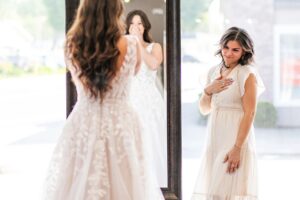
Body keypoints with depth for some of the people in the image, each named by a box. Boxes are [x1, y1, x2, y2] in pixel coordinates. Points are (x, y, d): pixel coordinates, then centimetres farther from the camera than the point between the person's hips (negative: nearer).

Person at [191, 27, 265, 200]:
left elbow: (249, 114, -14)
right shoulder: (214, 72, 10)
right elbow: (204, 109, 15)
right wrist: (208, 90, -5)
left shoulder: (248, 74, -8)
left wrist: (237, 148, -19)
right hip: (215, 139, 6)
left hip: (237, 138, -6)